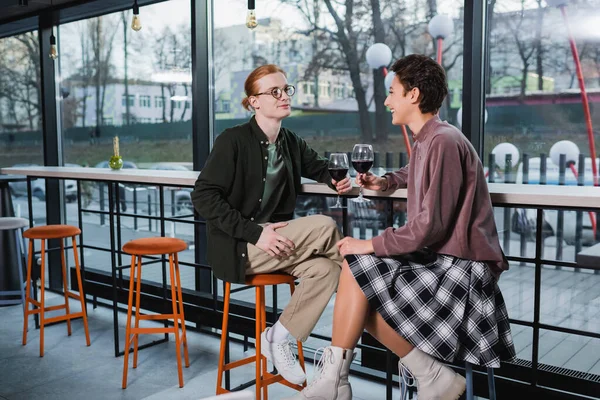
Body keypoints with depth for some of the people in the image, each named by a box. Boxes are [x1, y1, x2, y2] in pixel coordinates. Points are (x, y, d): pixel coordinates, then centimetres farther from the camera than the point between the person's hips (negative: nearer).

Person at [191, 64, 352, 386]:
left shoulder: (291, 142, 6)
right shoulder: (233, 140, -11)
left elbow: (319, 167, 23)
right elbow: (203, 197, -16)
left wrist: (336, 180, -3)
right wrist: (254, 233, -25)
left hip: (274, 240, 6)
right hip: (237, 247, -6)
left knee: (325, 269, -23)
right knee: (324, 227, -23)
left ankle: (278, 339, -8)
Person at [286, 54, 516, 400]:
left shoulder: (443, 141, -17)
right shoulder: (426, 140, 12)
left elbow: (430, 227, -24)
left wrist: (370, 245, -15)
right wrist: (386, 182, 20)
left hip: (460, 268, -10)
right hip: (439, 260, 10)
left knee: (357, 267, -16)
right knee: (361, 297, 4)